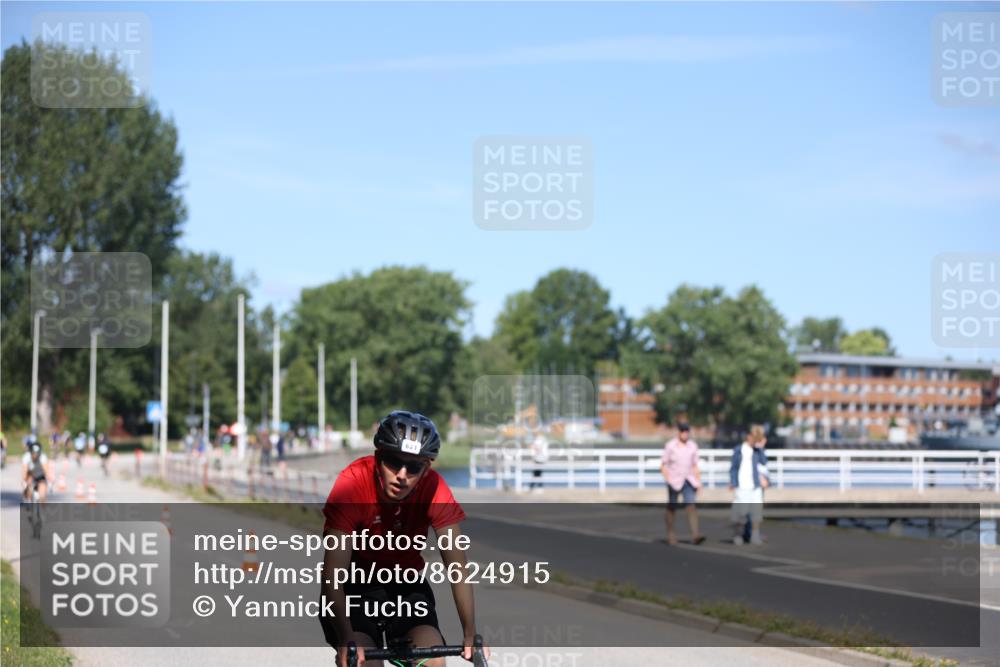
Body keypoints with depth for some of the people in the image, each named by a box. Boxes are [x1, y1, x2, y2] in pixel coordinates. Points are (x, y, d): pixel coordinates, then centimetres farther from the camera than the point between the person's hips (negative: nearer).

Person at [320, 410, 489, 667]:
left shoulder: (433, 488, -21)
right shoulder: (353, 483, -29)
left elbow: (457, 565, -22)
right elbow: (333, 574, -33)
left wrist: (470, 635, -32)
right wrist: (346, 640, -45)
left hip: (405, 585, 2)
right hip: (355, 587, -2)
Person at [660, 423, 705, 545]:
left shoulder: (693, 446, 7)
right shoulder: (670, 446, -3)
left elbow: (695, 466, 14)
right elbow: (663, 465, -2)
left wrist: (699, 482, 9)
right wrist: (668, 479, -13)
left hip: (689, 481, 2)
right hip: (674, 481, -2)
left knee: (691, 506, -13)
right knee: (672, 508, 7)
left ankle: (695, 535, -25)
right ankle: (670, 534, 22)